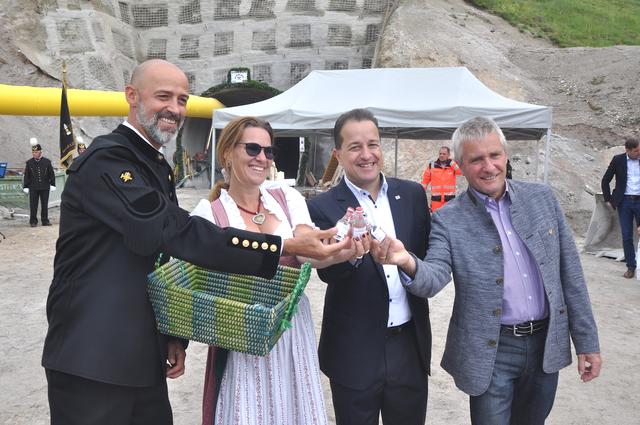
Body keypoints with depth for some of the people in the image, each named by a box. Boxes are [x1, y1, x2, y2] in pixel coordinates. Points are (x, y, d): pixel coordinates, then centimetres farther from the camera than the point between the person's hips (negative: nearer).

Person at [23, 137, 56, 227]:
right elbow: (26, 176, 5)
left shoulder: (47, 161, 3)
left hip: (45, 187, 0)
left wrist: (52, 185, 2)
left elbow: (51, 174, 6)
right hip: (33, 188, 0)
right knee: (33, 205, 0)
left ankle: (45, 220, 13)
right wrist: (25, 187, 1)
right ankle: (33, 221, 7)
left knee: (45, 205, 5)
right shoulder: (29, 163, 4)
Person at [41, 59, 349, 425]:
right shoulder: (106, 160, -17)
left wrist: (174, 336, 11)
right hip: (92, 359, -8)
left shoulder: (157, 167, 12)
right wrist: (285, 246, -29)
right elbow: (178, 233, -27)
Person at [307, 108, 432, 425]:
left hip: (410, 345, 3)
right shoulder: (323, 207, -9)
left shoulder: (412, 194, 3)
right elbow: (327, 273, -19)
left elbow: (428, 254, 12)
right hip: (355, 352, -3)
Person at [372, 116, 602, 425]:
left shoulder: (542, 197, 0)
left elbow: (570, 273, 4)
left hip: (547, 344, 4)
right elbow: (433, 279, -21)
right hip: (492, 352, -4)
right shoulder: (448, 220, -9)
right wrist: (408, 263, -44)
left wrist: (587, 341, 5)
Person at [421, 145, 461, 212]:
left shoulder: (453, 165, 2)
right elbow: (426, 179, 9)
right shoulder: (432, 165, 3)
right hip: (436, 198, 0)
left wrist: (450, 161, -13)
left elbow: (460, 171, -17)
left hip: (449, 198, 0)